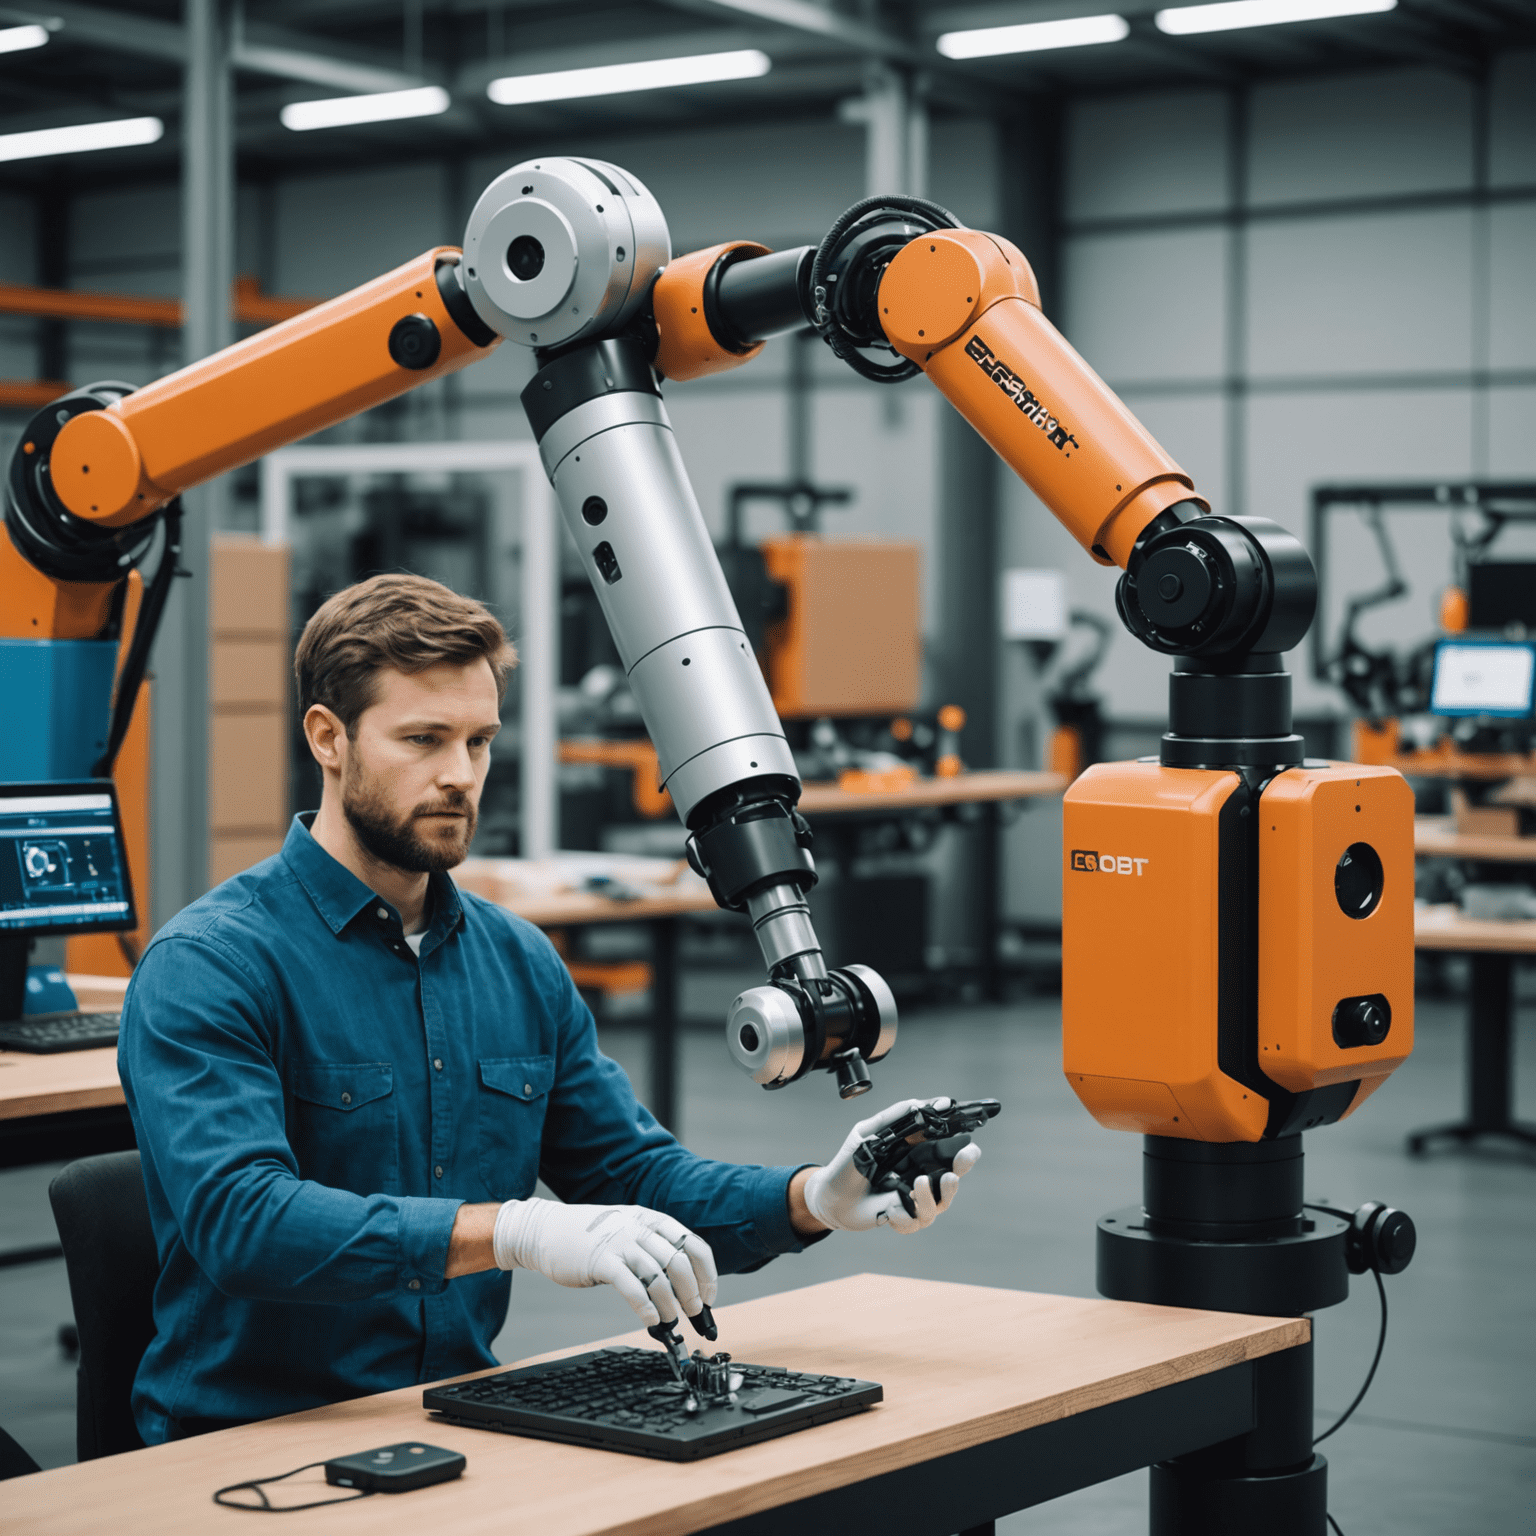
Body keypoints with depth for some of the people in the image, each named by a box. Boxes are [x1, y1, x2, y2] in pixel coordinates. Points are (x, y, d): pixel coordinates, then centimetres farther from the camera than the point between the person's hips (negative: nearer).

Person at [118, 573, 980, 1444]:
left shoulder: (520, 963, 10)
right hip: (246, 1441, -5)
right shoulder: (210, 965, -11)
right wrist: (516, 1231, -35)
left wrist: (814, 1199, -5)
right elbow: (238, 1218, -25)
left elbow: (634, 1176, 14)